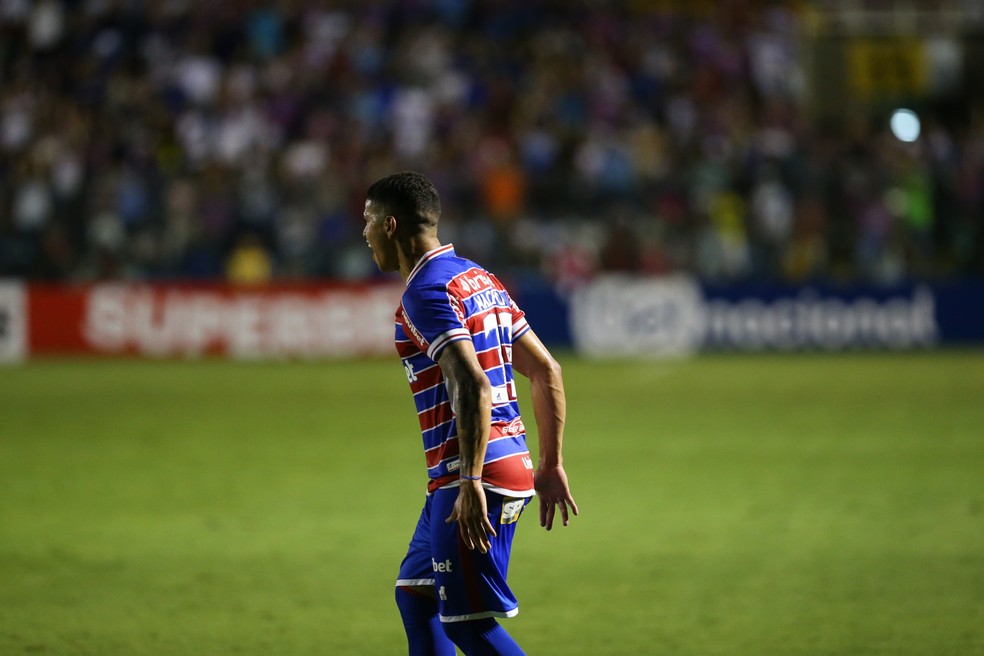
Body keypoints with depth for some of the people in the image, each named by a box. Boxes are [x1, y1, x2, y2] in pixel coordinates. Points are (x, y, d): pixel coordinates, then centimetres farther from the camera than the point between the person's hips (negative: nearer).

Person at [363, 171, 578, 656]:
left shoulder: (426, 292, -13)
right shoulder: (480, 279, 16)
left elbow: (473, 387, -25)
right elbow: (545, 370, 16)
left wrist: (471, 482, -28)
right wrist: (551, 465, 19)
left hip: (479, 474, -10)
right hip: (514, 465, 10)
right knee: (415, 595, 19)